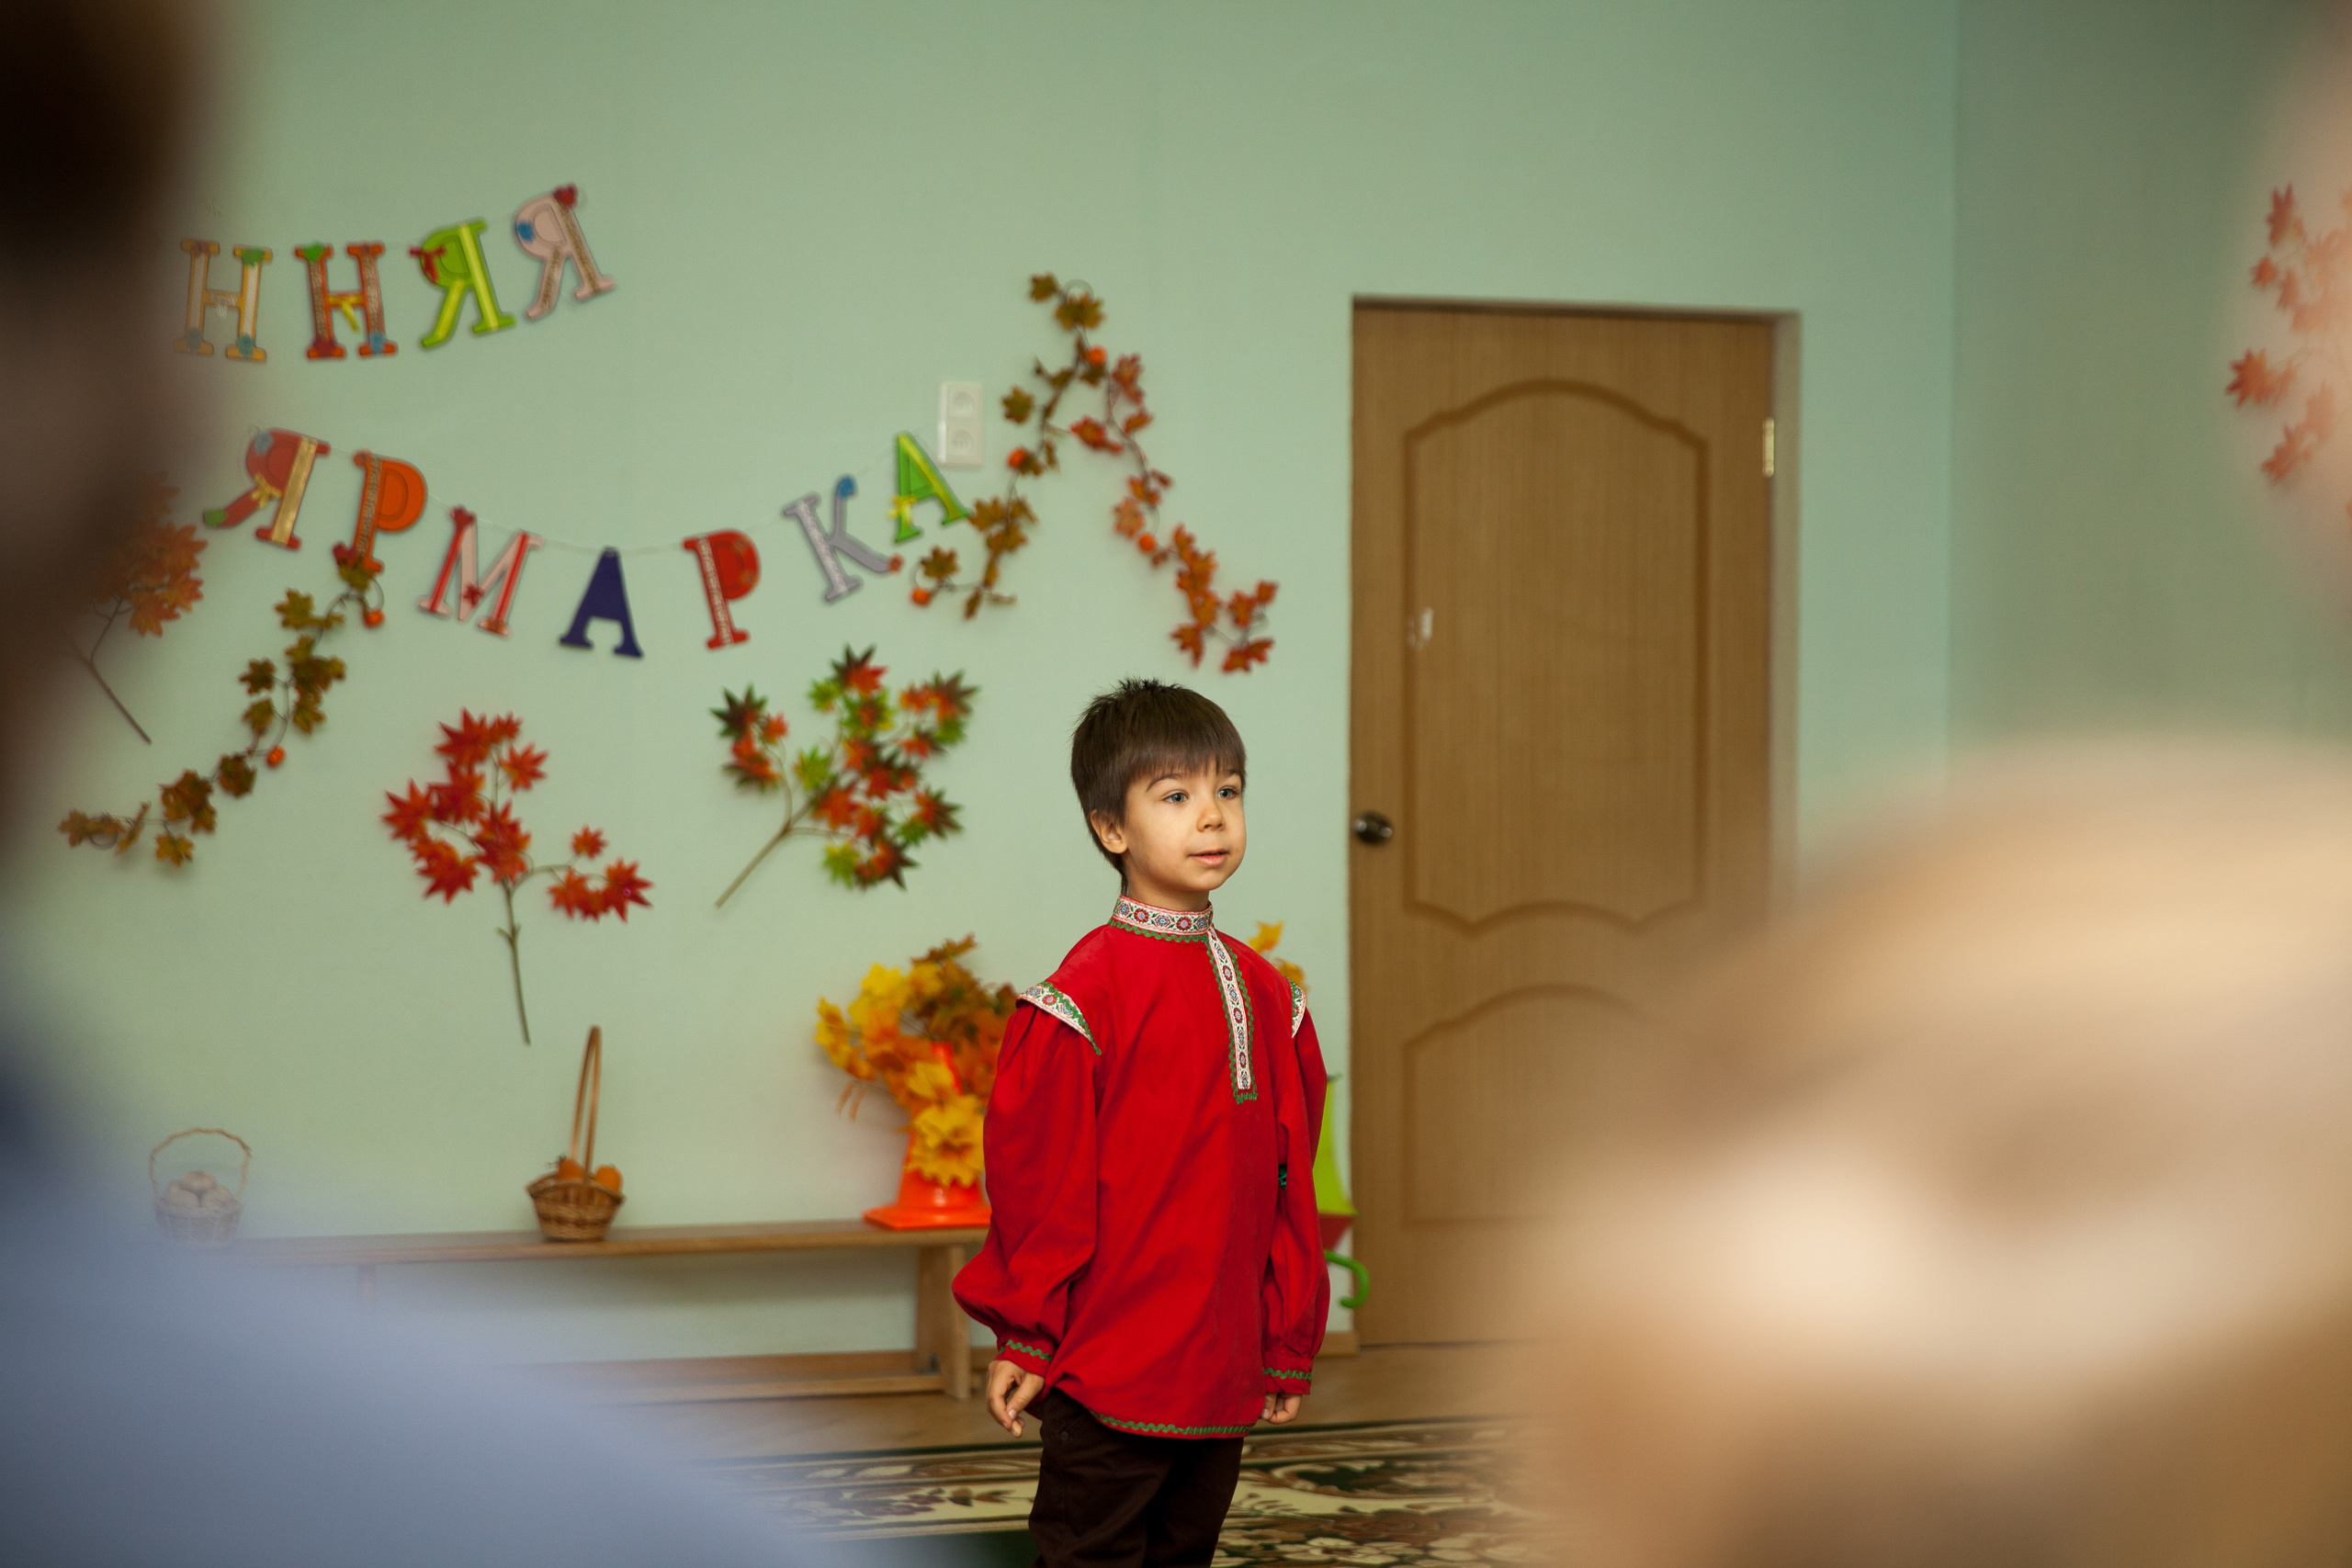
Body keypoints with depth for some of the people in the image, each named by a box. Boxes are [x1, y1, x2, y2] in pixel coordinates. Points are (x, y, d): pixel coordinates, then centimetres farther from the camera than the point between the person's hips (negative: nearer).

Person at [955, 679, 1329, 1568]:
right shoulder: (1086, 995, -11)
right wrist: (1024, 1335, -7)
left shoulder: (1265, 995, 9)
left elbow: (1288, 1183, 13)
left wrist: (1288, 1346, 13)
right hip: (1107, 1375, -6)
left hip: (1222, 1375, 6)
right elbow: (1038, 1177, -9)